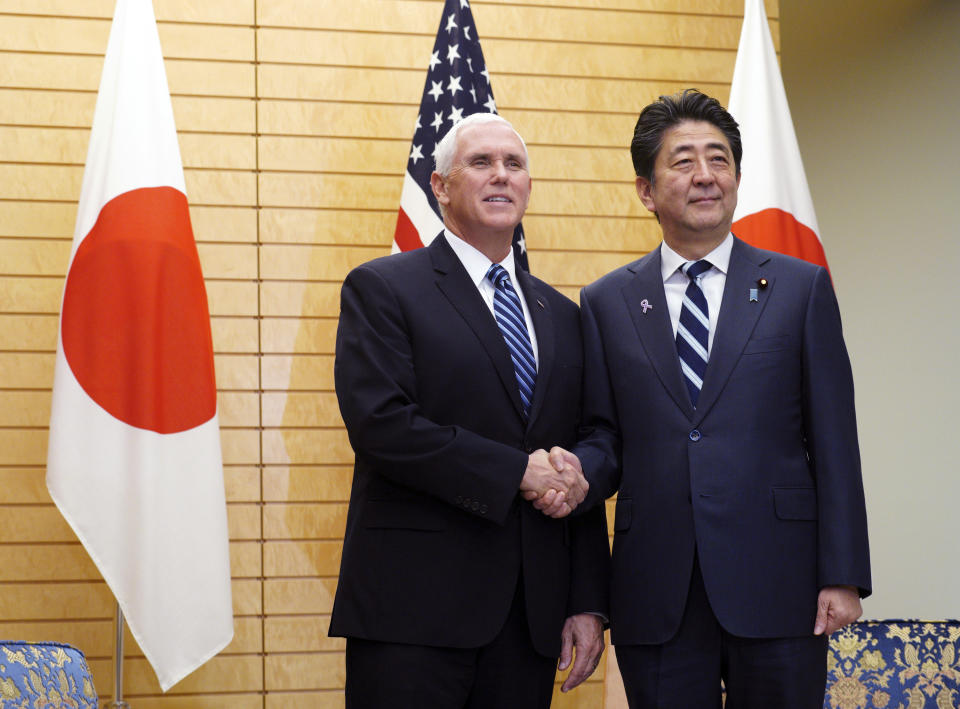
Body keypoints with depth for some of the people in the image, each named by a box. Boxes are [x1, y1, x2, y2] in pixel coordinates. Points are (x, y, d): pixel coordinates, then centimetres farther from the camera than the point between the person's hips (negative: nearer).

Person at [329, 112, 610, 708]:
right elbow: (380, 424, -14)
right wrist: (515, 471, -15)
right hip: (414, 609, -5)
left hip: (532, 615, 5)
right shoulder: (382, 289, 0)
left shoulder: (562, 316, 17)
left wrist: (589, 604, 7)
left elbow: (580, 476, 14)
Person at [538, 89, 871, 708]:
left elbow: (834, 442, 2)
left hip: (773, 586, -1)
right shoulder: (607, 303, 10)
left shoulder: (801, 288, 6)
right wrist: (577, 472, -14)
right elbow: (606, 436, 10)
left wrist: (843, 576, -4)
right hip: (655, 598, 1)